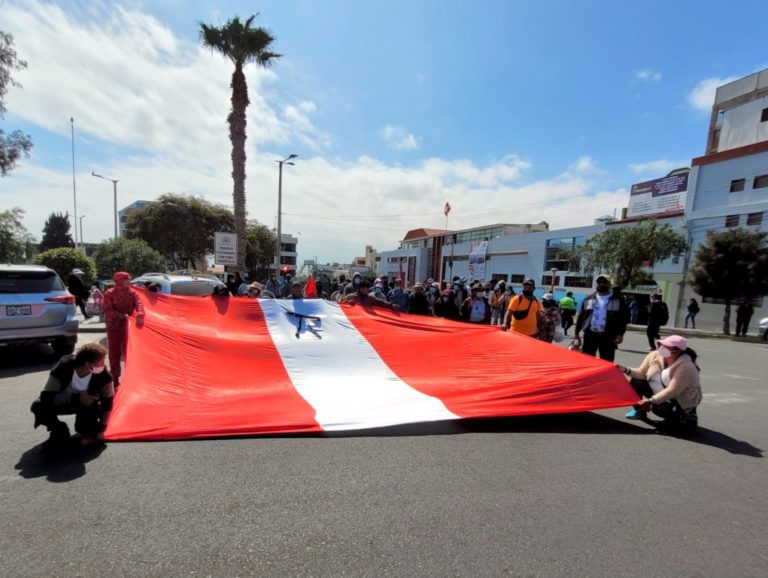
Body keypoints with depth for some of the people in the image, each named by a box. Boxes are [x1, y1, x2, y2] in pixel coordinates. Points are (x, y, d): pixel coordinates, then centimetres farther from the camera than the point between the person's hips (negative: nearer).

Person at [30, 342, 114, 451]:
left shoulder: (103, 375, -30)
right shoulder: (63, 367, -32)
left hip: (87, 405, -1)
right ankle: (60, 433, -4)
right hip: (65, 402, 1)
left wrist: (101, 429, -18)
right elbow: (46, 396, -29)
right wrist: (76, 398, -36)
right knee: (38, 406, -25)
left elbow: (107, 402, -18)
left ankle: (88, 432, 3)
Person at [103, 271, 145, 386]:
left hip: (129, 326, 2)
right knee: (114, 352, 6)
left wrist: (140, 315, -35)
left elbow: (139, 304, -16)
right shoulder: (109, 294, -6)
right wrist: (122, 315, -29)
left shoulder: (132, 292, 1)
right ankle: (115, 378, 17)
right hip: (114, 327, -2)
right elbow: (107, 310, -13)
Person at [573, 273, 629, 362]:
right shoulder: (589, 299, 8)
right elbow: (580, 317, 7)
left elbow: (624, 316, 0)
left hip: (608, 336, -2)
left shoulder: (618, 299, 2)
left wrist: (620, 334, -8)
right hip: (590, 334, 2)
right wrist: (576, 334, 4)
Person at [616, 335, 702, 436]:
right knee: (633, 381, -14)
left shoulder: (686, 368, -27)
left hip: (680, 401, -6)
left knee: (657, 407, -34)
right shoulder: (655, 355, -9)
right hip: (658, 392, 6)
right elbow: (641, 373, -3)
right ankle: (640, 410, 7)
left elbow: (672, 391, -32)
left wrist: (651, 401, -35)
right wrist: (627, 370, -23)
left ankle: (686, 419, -1)